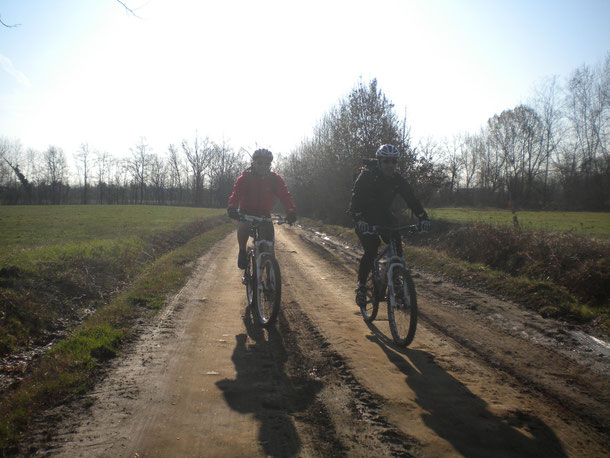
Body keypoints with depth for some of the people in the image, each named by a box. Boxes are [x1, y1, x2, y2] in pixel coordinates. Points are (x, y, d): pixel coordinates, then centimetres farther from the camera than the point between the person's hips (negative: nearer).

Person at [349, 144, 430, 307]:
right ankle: (361, 286, -7)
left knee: (397, 248, -12)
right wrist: (358, 219, -44)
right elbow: (356, 197, -28)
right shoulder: (367, 176, -18)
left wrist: (423, 217, -26)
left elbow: (411, 198, -11)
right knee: (371, 250, -22)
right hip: (365, 219, -4)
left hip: (385, 216, 4)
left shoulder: (398, 179, -6)